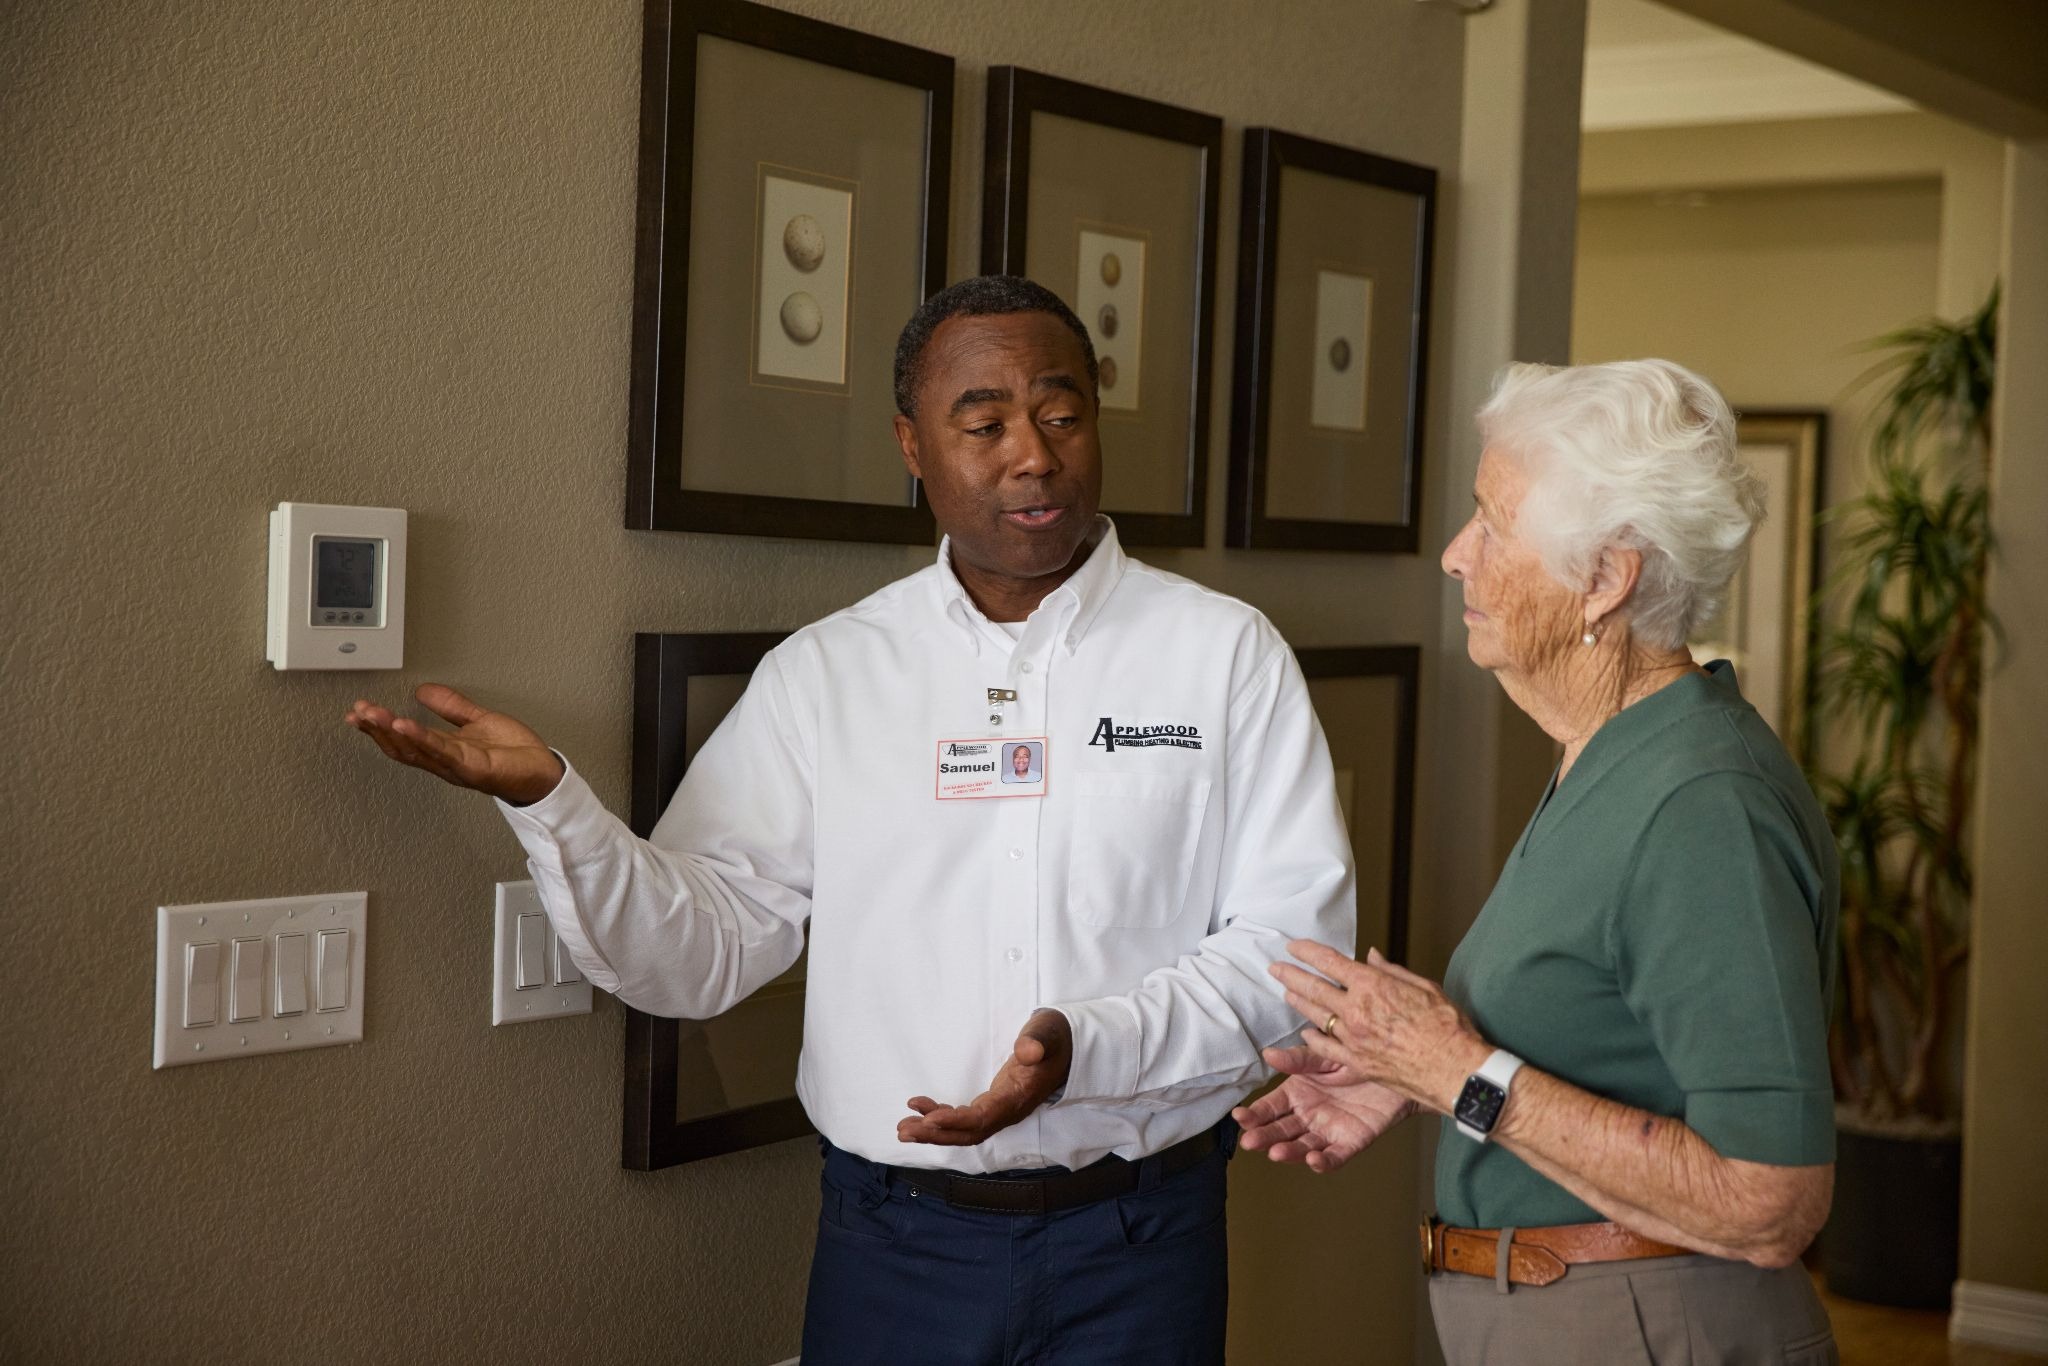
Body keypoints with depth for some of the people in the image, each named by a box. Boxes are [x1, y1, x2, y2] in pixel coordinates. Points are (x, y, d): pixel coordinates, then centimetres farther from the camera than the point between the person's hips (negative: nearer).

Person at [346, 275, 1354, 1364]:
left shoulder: (1226, 653, -2)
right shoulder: (824, 673, 2)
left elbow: (1294, 940, -7)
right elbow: (701, 951, -2)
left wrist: (1090, 1047, -21)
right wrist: (546, 802, -18)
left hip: (1135, 1245, -1)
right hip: (892, 1243, 1)